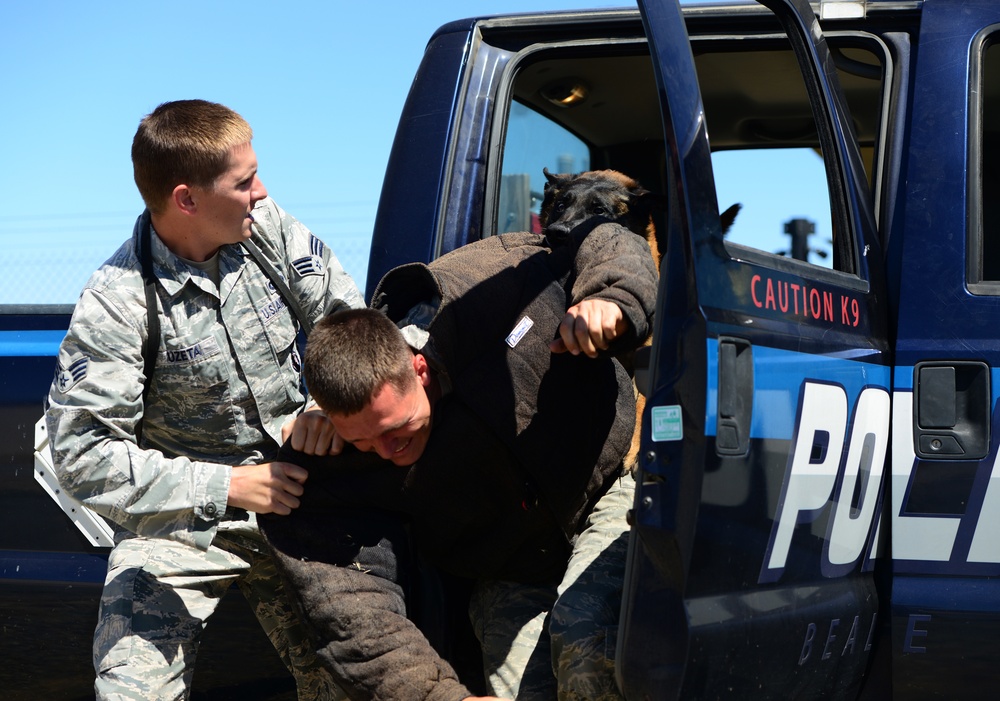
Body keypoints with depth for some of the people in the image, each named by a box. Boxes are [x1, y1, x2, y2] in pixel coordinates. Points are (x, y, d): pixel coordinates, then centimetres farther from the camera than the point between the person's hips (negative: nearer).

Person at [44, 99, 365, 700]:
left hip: (290, 497, 4)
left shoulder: (267, 228, -4)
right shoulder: (118, 302, -18)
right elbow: (83, 455, -20)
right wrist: (227, 486, -24)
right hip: (180, 522, -4)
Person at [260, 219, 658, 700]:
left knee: (585, 641, -30)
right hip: (511, 583, 2)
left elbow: (606, 246, -6)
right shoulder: (328, 476, -21)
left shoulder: (493, 287, -21)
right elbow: (356, 619, -27)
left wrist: (613, 302, -28)